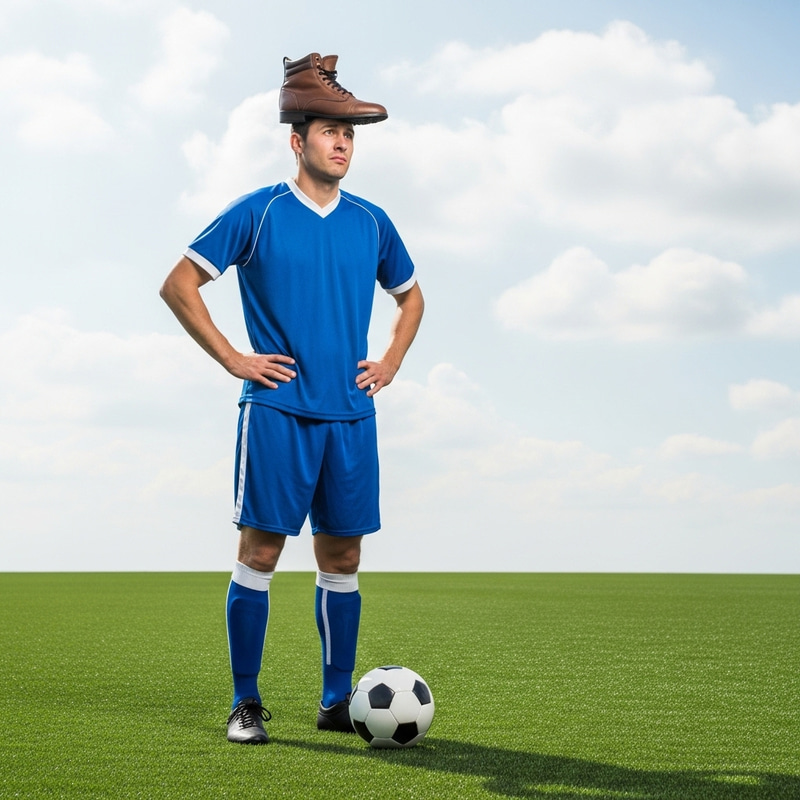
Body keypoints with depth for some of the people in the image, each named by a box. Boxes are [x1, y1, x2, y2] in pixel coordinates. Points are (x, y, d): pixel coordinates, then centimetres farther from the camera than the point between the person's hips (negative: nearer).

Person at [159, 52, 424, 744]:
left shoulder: (370, 222, 12)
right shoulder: (257, 214, -1)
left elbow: (411, 297, 27)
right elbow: (179, 285, 0)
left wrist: (390, 363, 13)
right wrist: (234, 359, -5)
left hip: (351, 414, 4)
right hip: (277, 409, -4)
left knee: (342, 557, 7)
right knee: (261, 551, -4)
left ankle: (338, 700, 16)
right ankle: (246, 702, 6)